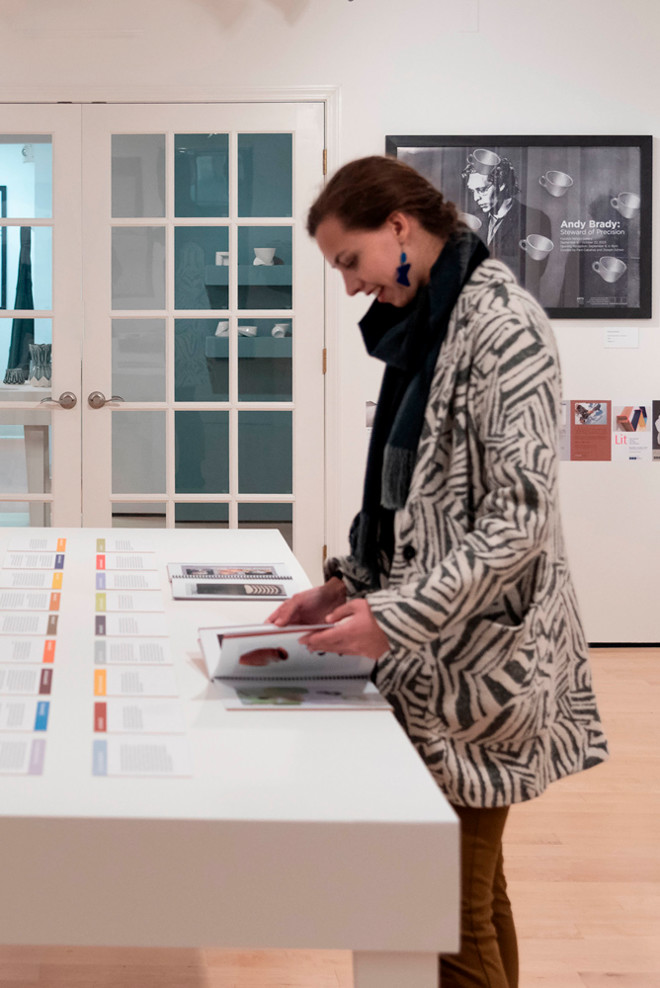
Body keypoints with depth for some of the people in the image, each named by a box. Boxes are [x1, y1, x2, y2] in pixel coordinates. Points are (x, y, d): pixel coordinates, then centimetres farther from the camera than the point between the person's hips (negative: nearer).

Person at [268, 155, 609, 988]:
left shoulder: (501, 325, -14)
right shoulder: (421, 326, 13)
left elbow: (520, 518, -20)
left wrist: (397, 618, -22)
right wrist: (347, 584, 9)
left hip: (477, 656, -9)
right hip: (432, 652, 9)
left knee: (456, 912, -5)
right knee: (472, 885, 15)